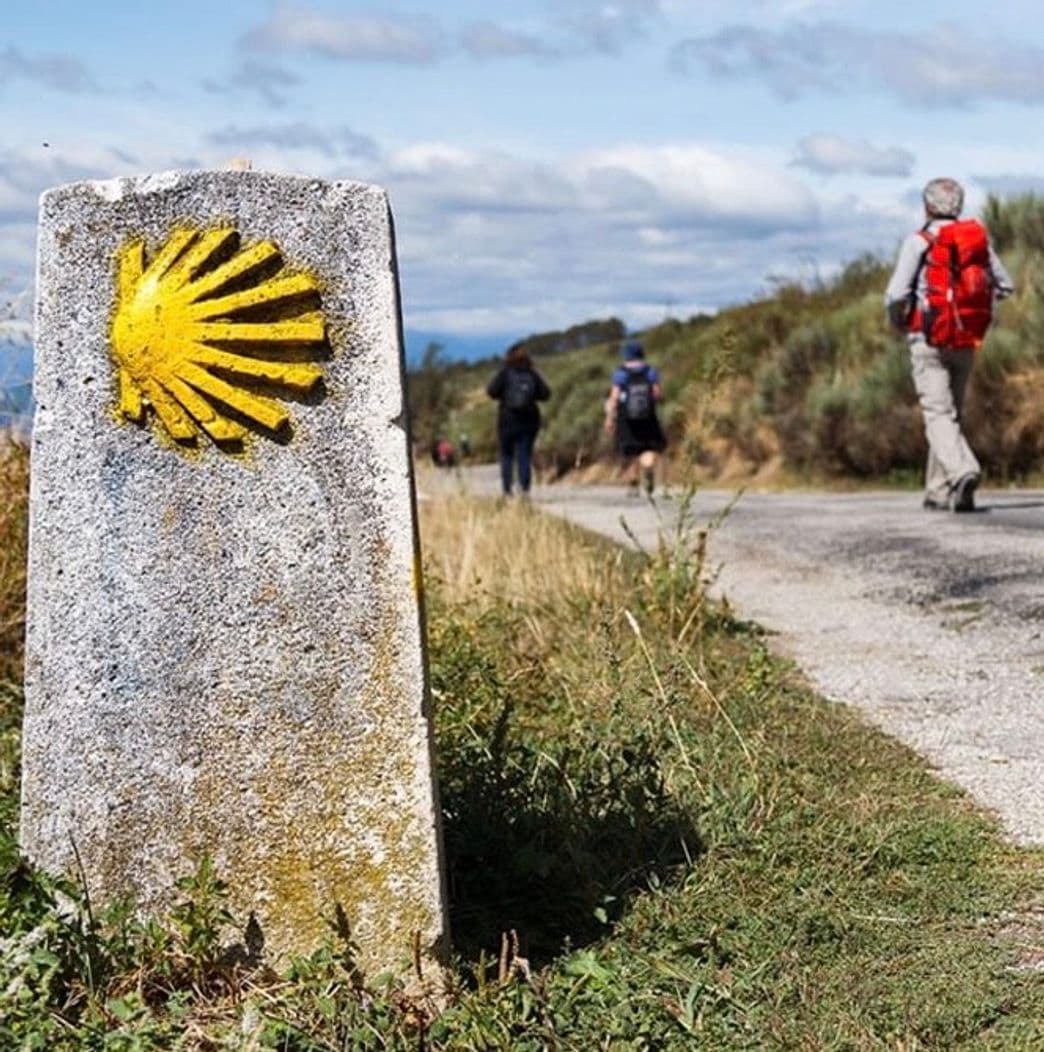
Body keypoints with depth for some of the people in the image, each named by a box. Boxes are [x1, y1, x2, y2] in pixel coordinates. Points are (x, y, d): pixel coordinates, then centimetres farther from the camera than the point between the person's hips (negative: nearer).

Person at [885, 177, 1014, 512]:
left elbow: (896, 294, -13)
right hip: (968, 342, 5)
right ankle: (939, 492, 18)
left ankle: (963, 471, -33)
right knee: (951, 412, 15)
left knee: (939, 414, -9)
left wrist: (898, 321, 6)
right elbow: (1004, 286, 13)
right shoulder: (979, 237, 7)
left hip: (930, 341, -5)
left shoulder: (919, 241, -7)